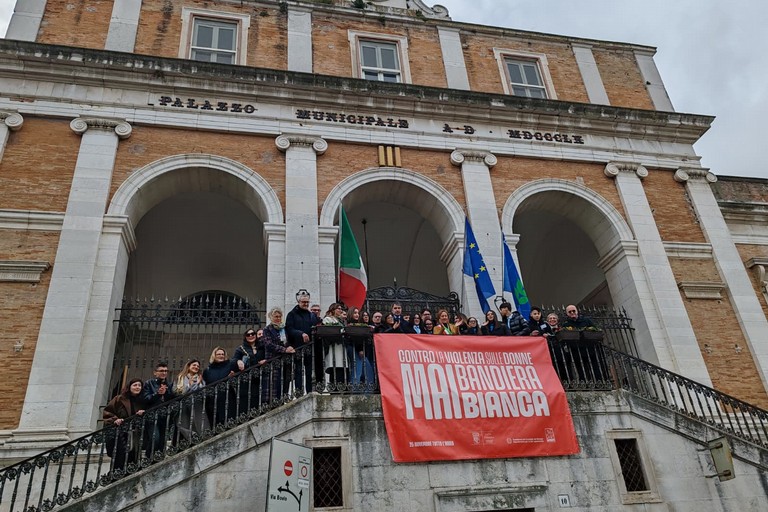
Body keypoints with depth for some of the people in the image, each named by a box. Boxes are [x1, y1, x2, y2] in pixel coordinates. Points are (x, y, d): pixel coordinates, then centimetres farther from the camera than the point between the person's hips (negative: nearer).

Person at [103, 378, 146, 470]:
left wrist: (143, 414, -1)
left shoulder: (142, 401, 13)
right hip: (118, 433, -3)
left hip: (133, 436, 3)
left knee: (130, 458, -6)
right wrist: (114, 420, -11)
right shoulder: (120, 399, 4)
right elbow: (107, 412, 5)